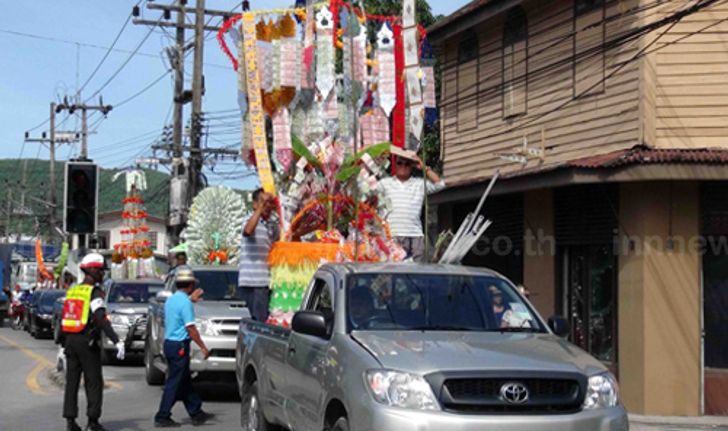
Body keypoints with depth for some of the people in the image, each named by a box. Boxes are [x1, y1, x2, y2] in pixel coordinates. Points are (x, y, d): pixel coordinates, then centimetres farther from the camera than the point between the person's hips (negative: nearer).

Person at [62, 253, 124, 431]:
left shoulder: (72, 291, 13)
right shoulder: (95, 292, -11)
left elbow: (64, 319, 15)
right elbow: (101, 320, -22)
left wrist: (63, 344, 22)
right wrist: (117, 341, -27)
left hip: (70, 340, 7)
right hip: (87, 342, -7)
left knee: (71, 382, 9)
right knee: (94, 382, 0)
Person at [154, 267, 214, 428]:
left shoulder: (171, 300, 10)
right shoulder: (185, 302, -17)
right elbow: (190, 328, -18)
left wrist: (191, 299, 31)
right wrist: (203, 347, -13)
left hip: (169, 342, 9)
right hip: (179, 345, -9)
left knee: (185, 382, 14)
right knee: (174, 383, -3)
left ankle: (196, 413, 21)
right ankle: (162, 417, 0)